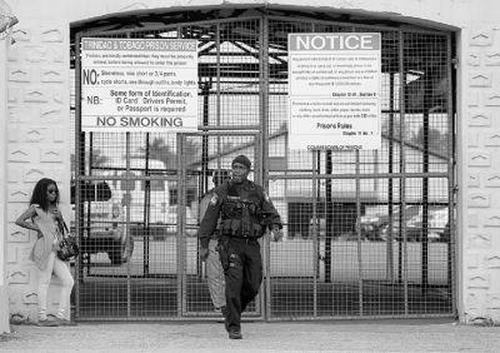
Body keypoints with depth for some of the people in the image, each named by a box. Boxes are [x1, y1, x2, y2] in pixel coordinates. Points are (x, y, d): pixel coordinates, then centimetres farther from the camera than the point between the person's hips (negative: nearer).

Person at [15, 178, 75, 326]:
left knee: (68, 281, 2)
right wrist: (37, 227, -8)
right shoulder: (36, 208, -2)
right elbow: (19, 221, -10)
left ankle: (61, 316, 6)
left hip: (57, 247, 8)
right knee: (44, 282, -6)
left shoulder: (54, 207, 19)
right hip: (45, 247, -8)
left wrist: (60, 218, 5)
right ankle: (42, 318, -2)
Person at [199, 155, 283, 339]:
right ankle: (233, 327, -7)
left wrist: (276, 228, -22)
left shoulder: (257, 192, 8)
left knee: (252, 286, 4)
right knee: (234, 284, -13)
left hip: (252, 246, 3)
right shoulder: (222, 191, 2)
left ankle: (230, 313, 29)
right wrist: (204, 245, -1)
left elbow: (271, 214, 0)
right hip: (230, 244, -3)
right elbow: (209, 219, 2)